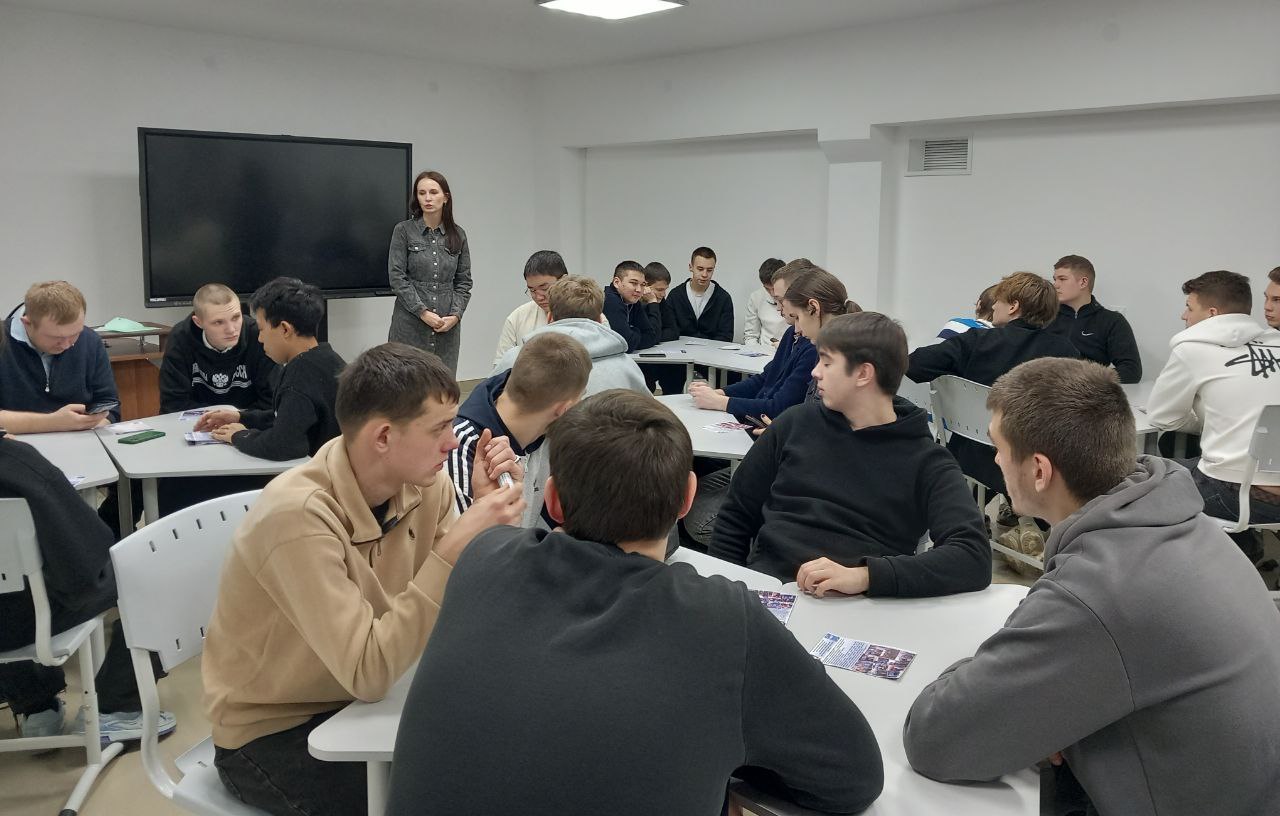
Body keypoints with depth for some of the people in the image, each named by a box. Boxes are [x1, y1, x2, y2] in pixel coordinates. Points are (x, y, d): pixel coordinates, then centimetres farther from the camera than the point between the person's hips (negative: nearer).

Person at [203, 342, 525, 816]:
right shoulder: (299, 515, -30)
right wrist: (456, 545, -35)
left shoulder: (422, 484, -10)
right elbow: (368, 673, -32)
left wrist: (484, 520, -19)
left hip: (353, 701, 6)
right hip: (270, 731, -6)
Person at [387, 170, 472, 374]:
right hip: (410, 326, -2)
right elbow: (397, 278, -5)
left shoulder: (458, 235, 9)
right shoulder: (403, 231, 0)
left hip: (447, 326, 3)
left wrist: (455, 315, -4)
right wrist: (423, 312, -12)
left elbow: (464, 281, 10)